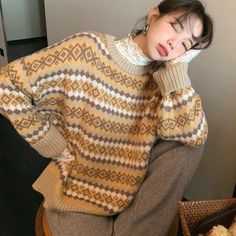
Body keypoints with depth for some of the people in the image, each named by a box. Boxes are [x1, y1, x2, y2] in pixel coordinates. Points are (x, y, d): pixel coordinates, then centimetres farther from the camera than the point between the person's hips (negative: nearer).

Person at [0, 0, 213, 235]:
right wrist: (54, 146, -13)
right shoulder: (87, 49, -17)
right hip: (76, 196, -2)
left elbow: (195, 137, -21)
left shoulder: (162, 81, -5)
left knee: (181, 148, -17)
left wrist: (176, 67, -19)